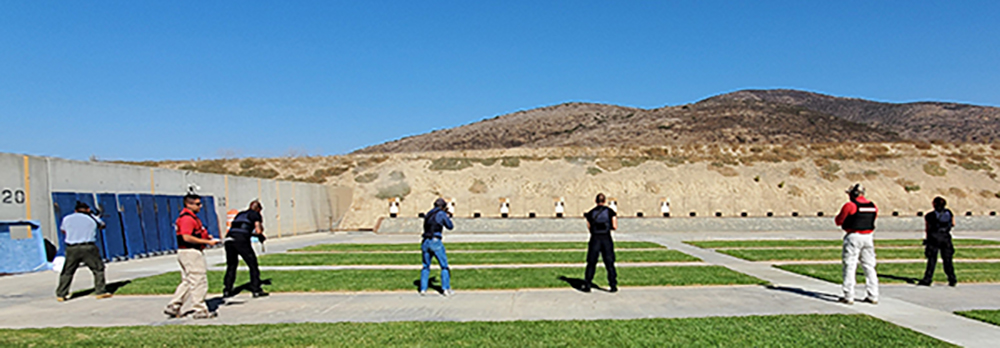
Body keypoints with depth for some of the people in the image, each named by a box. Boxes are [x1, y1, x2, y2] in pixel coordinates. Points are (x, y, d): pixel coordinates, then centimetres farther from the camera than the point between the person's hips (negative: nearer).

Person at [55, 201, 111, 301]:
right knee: (98, 269, 8)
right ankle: (100, 291, 5)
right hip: (88, 248, -2)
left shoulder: (67, 219, 9)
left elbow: (63, 231, 24)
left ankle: (61, 294, 15)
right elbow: (102, 226, 25)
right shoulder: (92, 218, 6)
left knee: (67, 272, 13)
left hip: (72, 249, 2)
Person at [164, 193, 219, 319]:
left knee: (187, 282, 17)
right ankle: (200, 311, 1)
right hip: (190, 253, -11)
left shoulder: (192, 217, 17)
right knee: (198, 282, -5)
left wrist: (206, 236, 11)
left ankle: (173, 307, 22)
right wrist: (207, 242, -22)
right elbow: (186, 237, -25)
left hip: (193, 252, 11)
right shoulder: (187, 218, -17)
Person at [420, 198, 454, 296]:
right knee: (444, 266, 4)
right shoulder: (441, 214, -1)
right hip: (435, 242, -5)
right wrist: (447, 217, 26)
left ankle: (423, 289, 9)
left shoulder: (428, 214, 16)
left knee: (426, 267, 16)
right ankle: (446, 289, 0)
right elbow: (450, 226, 7)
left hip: (425, 242, 6)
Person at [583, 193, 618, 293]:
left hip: (594, 239, 0)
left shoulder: (591, 213, 3)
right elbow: (615, 227, -4)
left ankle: (587, 285, 8)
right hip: (607, 239, 0)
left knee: (591, 263, 8)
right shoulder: (610, 211, 1)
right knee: (609, 263, 7)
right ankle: (613, 285, 6)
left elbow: (589, 227, 7)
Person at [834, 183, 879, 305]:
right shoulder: (873, 206, 7)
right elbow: (873, 218, 18)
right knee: (869, 267, 13)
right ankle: (873, 296, 16)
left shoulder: (850, 205, -12)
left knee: (850, 267, 0)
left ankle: (848, 297, 0)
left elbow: (838, 221, -5)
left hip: (853, 237, -6)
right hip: (868, 237, 6)